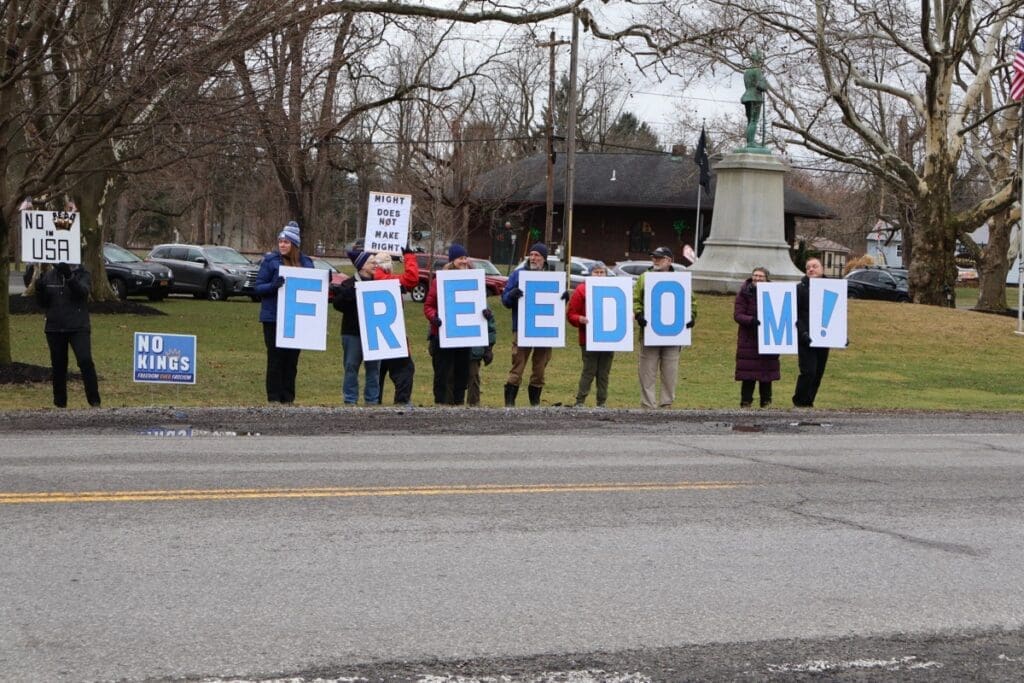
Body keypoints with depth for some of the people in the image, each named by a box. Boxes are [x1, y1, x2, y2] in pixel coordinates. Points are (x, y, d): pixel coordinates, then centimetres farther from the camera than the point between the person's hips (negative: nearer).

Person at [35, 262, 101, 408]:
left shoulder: (82, 274, 0)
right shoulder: (49, 276, 7)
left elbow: (82, 291, -20)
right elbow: (42, 303, 9)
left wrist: (69, 276, -33)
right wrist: (39, 289, -11)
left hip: (78, 328, -3)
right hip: (54, 329, 3)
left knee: (85, 361, -17)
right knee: (58, 366, 8)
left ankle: (94, 401, -11)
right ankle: (60, 403, 19)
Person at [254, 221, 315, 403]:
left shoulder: (306, 263, 7)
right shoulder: (271, 261, -4)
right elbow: (258, 287, -5)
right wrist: (273, 285, -25)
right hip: (274, 318, -3)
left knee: (292, 360, 7)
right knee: (275, 359, -1)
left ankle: (288, 398, 13)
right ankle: (274, 398, 4)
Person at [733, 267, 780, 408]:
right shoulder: (744, 293, -2)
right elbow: (737, 315, -9)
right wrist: (751, 320, -27)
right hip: (748, 339, -2)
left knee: (767, 370, 5)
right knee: (748, 374, -2)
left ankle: (766, 401, 14)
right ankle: (746, 401, 5)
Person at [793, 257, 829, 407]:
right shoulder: (800, 289, -1)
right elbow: (794, 315, -7)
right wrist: (803, 333, -20)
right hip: (806, 339, -4)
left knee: (818, 373, 6)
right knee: (809, 371, -12)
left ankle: (808, 402, 17)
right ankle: (800, 402, 2)